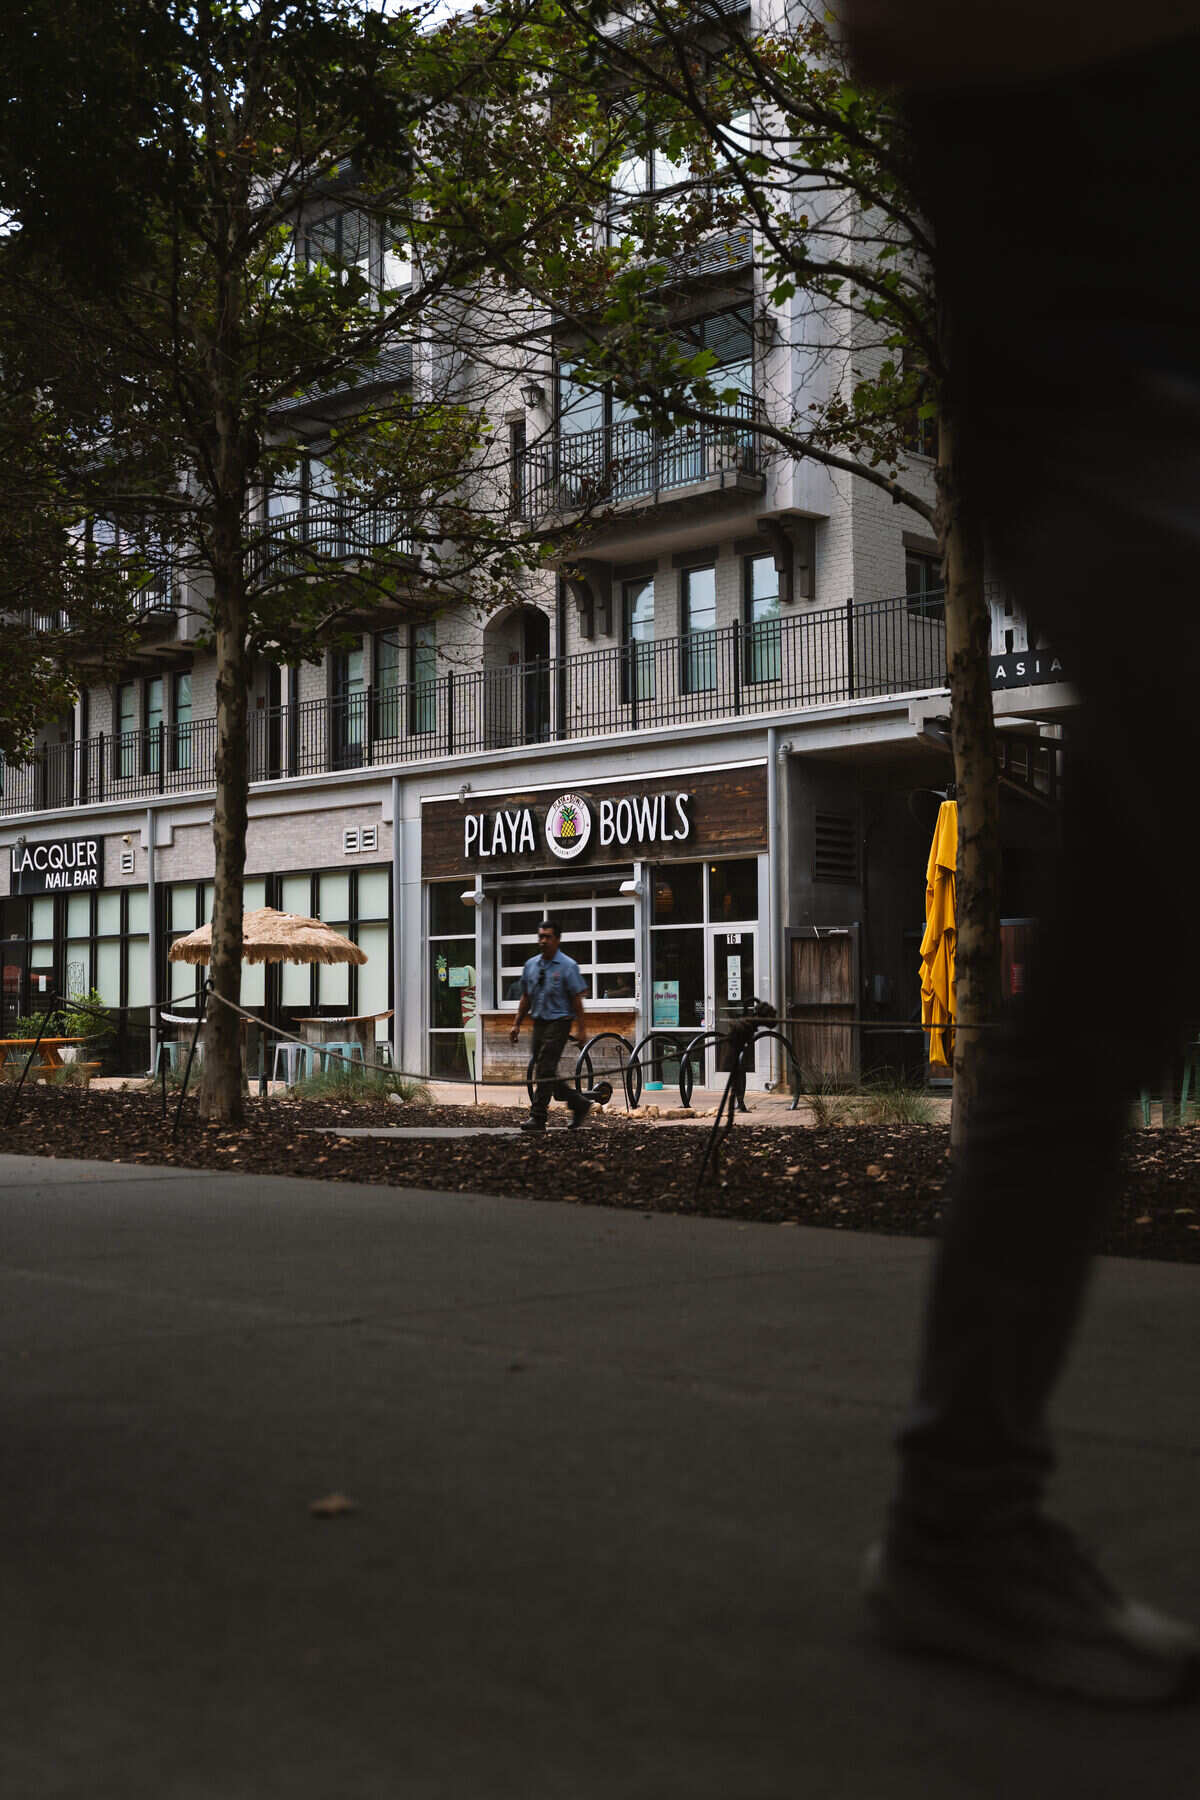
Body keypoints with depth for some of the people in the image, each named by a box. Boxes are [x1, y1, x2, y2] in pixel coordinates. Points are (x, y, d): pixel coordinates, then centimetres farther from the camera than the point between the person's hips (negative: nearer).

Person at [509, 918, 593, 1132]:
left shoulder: (568, 966, -6)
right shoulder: (531, 965, 10)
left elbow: (577, 999, -7)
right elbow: (526, 997, 17)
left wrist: (581, 1030, -10)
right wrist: (517, 1024, 12)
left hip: (558, 1023, -6)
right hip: (539, 1023, 7)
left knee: (545, 1071, -12)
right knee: (545, 1072, 8)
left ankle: (538, 1116, -8)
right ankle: (579, 1104, 24)